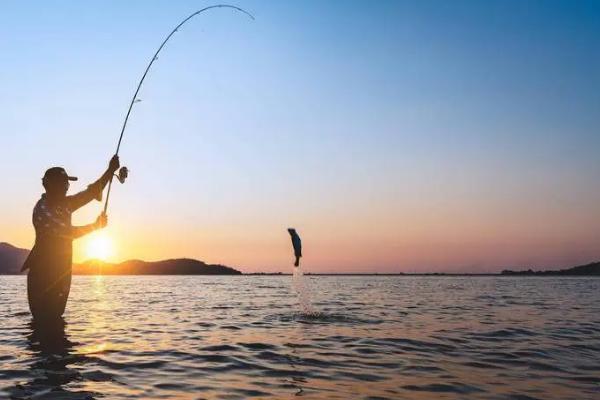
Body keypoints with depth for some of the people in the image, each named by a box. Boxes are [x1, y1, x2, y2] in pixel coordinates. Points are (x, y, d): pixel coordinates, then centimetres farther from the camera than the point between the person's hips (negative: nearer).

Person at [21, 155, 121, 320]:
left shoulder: (64, 204, 10)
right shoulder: (42, 209, -16)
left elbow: (91, 192, 9)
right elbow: (68, 232, -21)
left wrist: (110, 171, -1)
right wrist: (97, 225, -10)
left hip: (61, 272, 8)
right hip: (43, 274, -8)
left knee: (56, 317, 14)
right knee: (44, 319, -6)